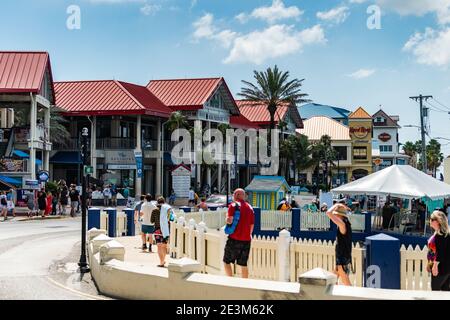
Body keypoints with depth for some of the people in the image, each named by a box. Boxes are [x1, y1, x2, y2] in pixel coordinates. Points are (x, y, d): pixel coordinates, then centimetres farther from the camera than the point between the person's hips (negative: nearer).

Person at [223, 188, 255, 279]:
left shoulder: (233, 205, -6)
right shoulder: (249, 207, 12)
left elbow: (230, 221, -16)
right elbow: (252, 225, 13)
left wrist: (227, 218, 6)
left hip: (234, 238, -5)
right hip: (246, 240, 5)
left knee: (227, 262, 6)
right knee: (244, 265, 10)